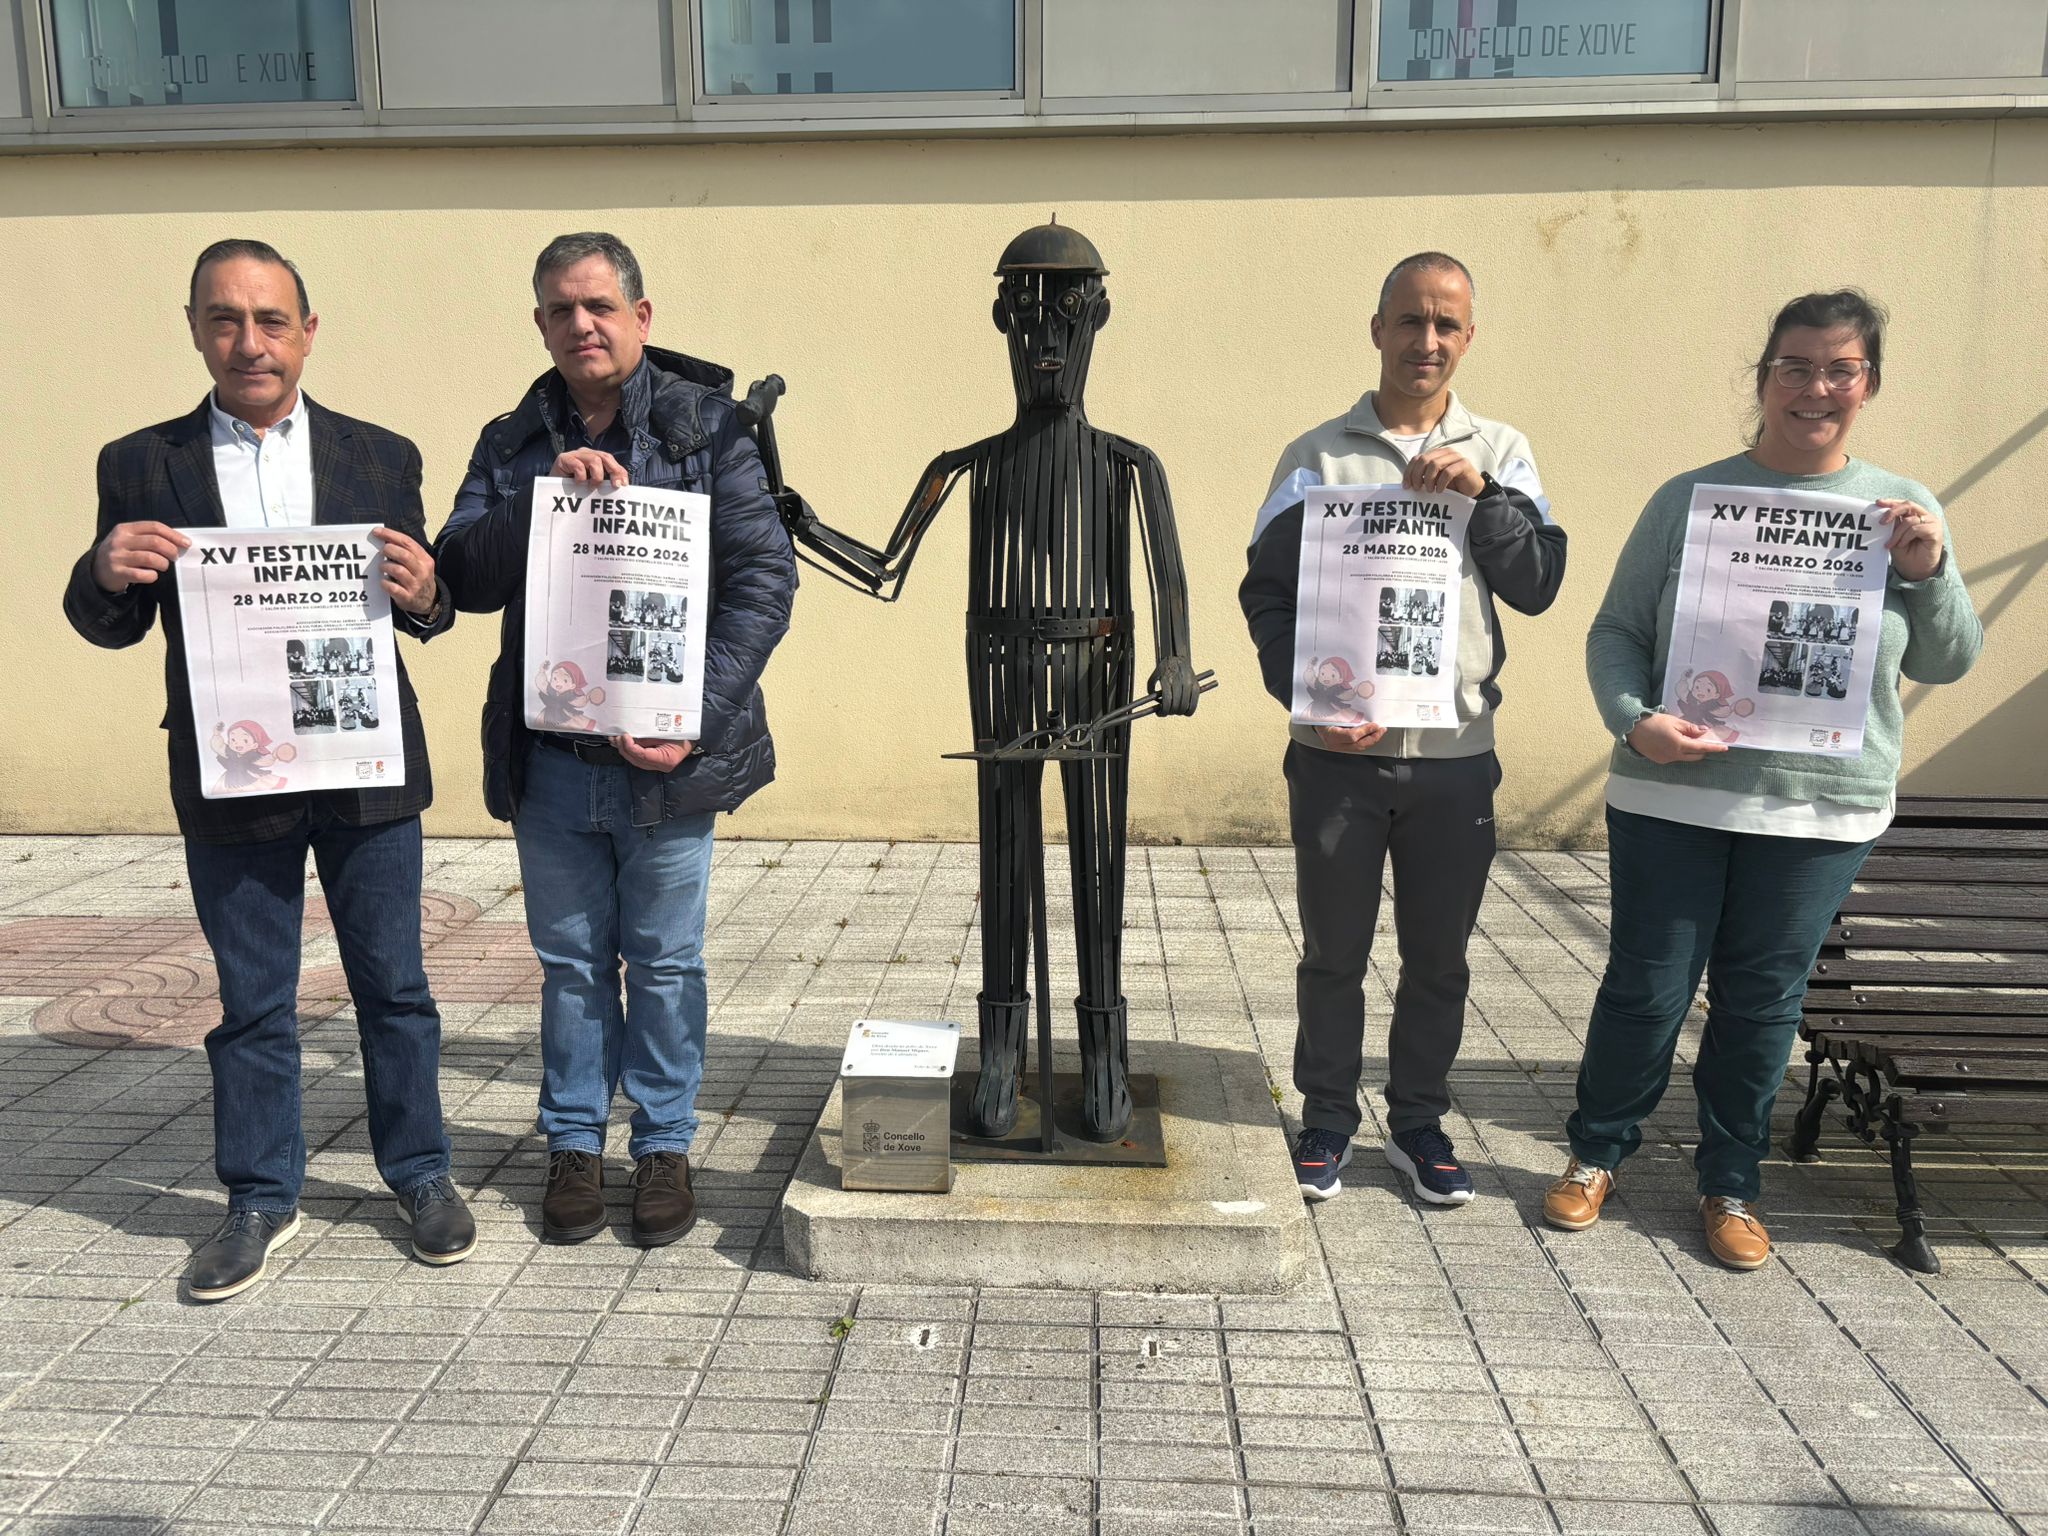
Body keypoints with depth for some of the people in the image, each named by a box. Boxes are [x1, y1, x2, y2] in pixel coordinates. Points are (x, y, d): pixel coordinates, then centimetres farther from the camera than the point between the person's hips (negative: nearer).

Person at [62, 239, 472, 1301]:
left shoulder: (380, 457, 4)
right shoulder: (142, 466, 3)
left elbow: (423, 607, 6)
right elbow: (105, 626, 6)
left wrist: (423, 597, -18)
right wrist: (107, 574, -17)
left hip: (367, 770, 0)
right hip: (230, 777, 0)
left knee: (393, 985, 10)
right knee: (251, 1003, 12)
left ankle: (419, 1172, 26)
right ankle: (262, 1198, 27)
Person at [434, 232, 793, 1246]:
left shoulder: (707, 425, -1)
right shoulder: (511, 445, 9)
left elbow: (764, 580, -8)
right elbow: (462, 575, -2)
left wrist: (697, 716, -17)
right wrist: (548, 493, -17)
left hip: (665, 754, -3)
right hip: (548, 760, 3)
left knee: (664, 961, 9)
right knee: (570, 961, 14)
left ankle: (664, 1144, 26)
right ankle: (573, 1143, 30)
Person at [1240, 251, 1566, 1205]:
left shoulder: (1499, 454, 7)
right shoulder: (1318, 456, 2)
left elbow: (1538, 586, -2)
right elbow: (1266, 594, -1)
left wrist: (1482, 493, -15)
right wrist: (1311, 699, -14)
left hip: (1456, 753, 2)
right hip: (1338, 752, -1)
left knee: (1439, 958, 12)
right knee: (1333, 954, 9)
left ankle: (1418, 1120, 29)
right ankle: (1327, 1120, 26)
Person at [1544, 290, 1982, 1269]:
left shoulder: (1903, 513, 6)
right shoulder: (1690, 499, -2)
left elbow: (1946, 664, 10)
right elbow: (1616, 631, 0)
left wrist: (1932, 572, -8)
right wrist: (1634, 721, -18)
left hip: (1822, 811, 2)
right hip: (1673, 796, -2)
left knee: (1763, 1002, 11)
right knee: (1646, 989, 6)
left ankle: (1730, 1184, 30)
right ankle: (1596, 1152, 28)